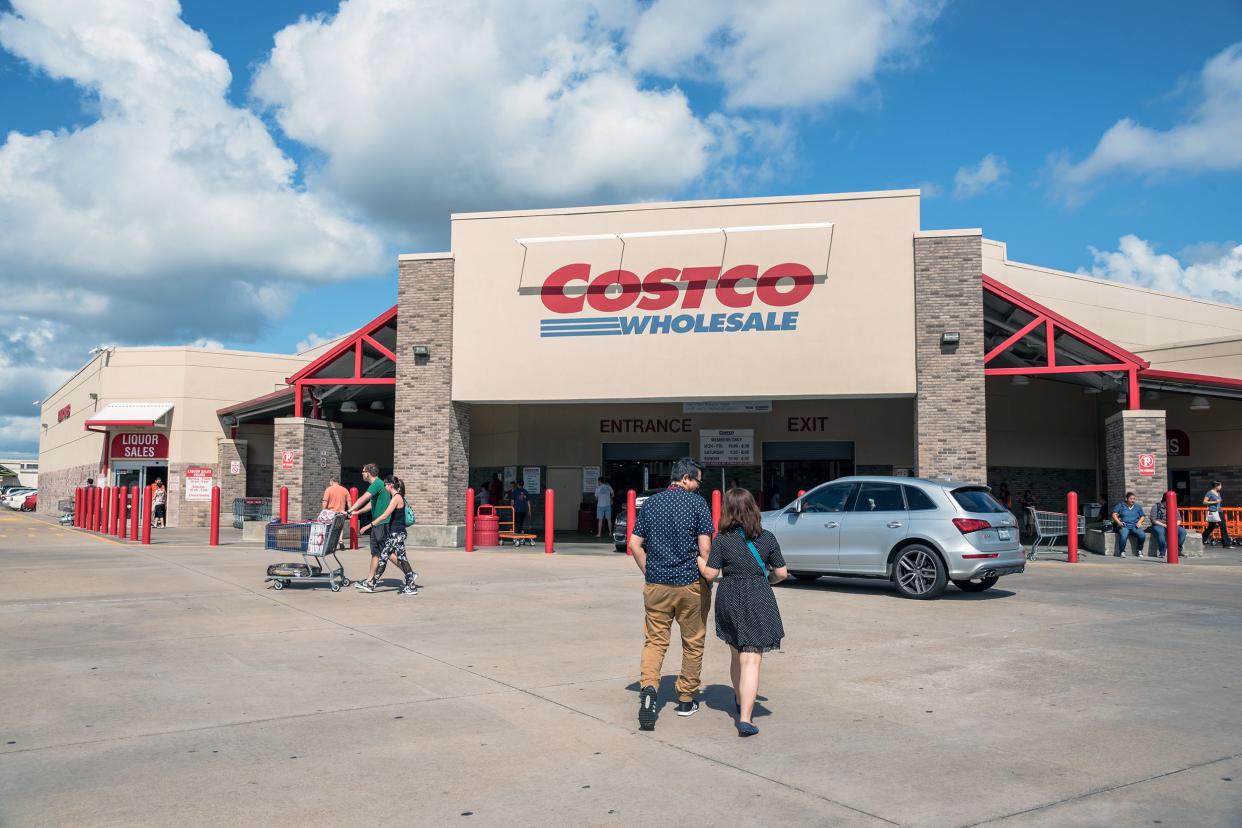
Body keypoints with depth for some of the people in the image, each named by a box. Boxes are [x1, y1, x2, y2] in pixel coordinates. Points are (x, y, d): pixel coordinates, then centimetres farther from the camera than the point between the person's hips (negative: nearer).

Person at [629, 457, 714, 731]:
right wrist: (708, 580, 2)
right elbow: (705, 547, -9)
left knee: (655, 640, 8)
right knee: (693, 642, 13)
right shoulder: (697, 503, -5)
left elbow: (635, 544, 4)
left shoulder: (651, 503, 7)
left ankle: (648, 686, -15)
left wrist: (649, 573, 14)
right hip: (691, 584, -3)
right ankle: (686, 700, 22)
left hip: (656, 584, 3)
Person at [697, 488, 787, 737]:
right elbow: (781, 573, 0)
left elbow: (710, 574, -7)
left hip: (729, 598, 2)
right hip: (758, 600, -1)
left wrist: (696, 557, 9)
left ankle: (740, 701, 41)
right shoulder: (767, 538, -2)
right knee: (751, 660, -4)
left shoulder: (722, 539, -6)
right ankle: (745, 718, -15)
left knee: (736, 654, 22)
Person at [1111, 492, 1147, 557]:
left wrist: (1139, 522, 0)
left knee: (1142, 535, -28)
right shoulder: (1121, 506, 12)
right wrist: (1118, 522, -13)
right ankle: (1122, 552, -17)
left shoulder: (1138, 507, 22)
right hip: (1124, 526, -3)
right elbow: (1114, 514, 4)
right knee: (1123, 536, -36)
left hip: (1135, 526, 3)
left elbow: (1142, 516, 22)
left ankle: (1139, 551, -8)